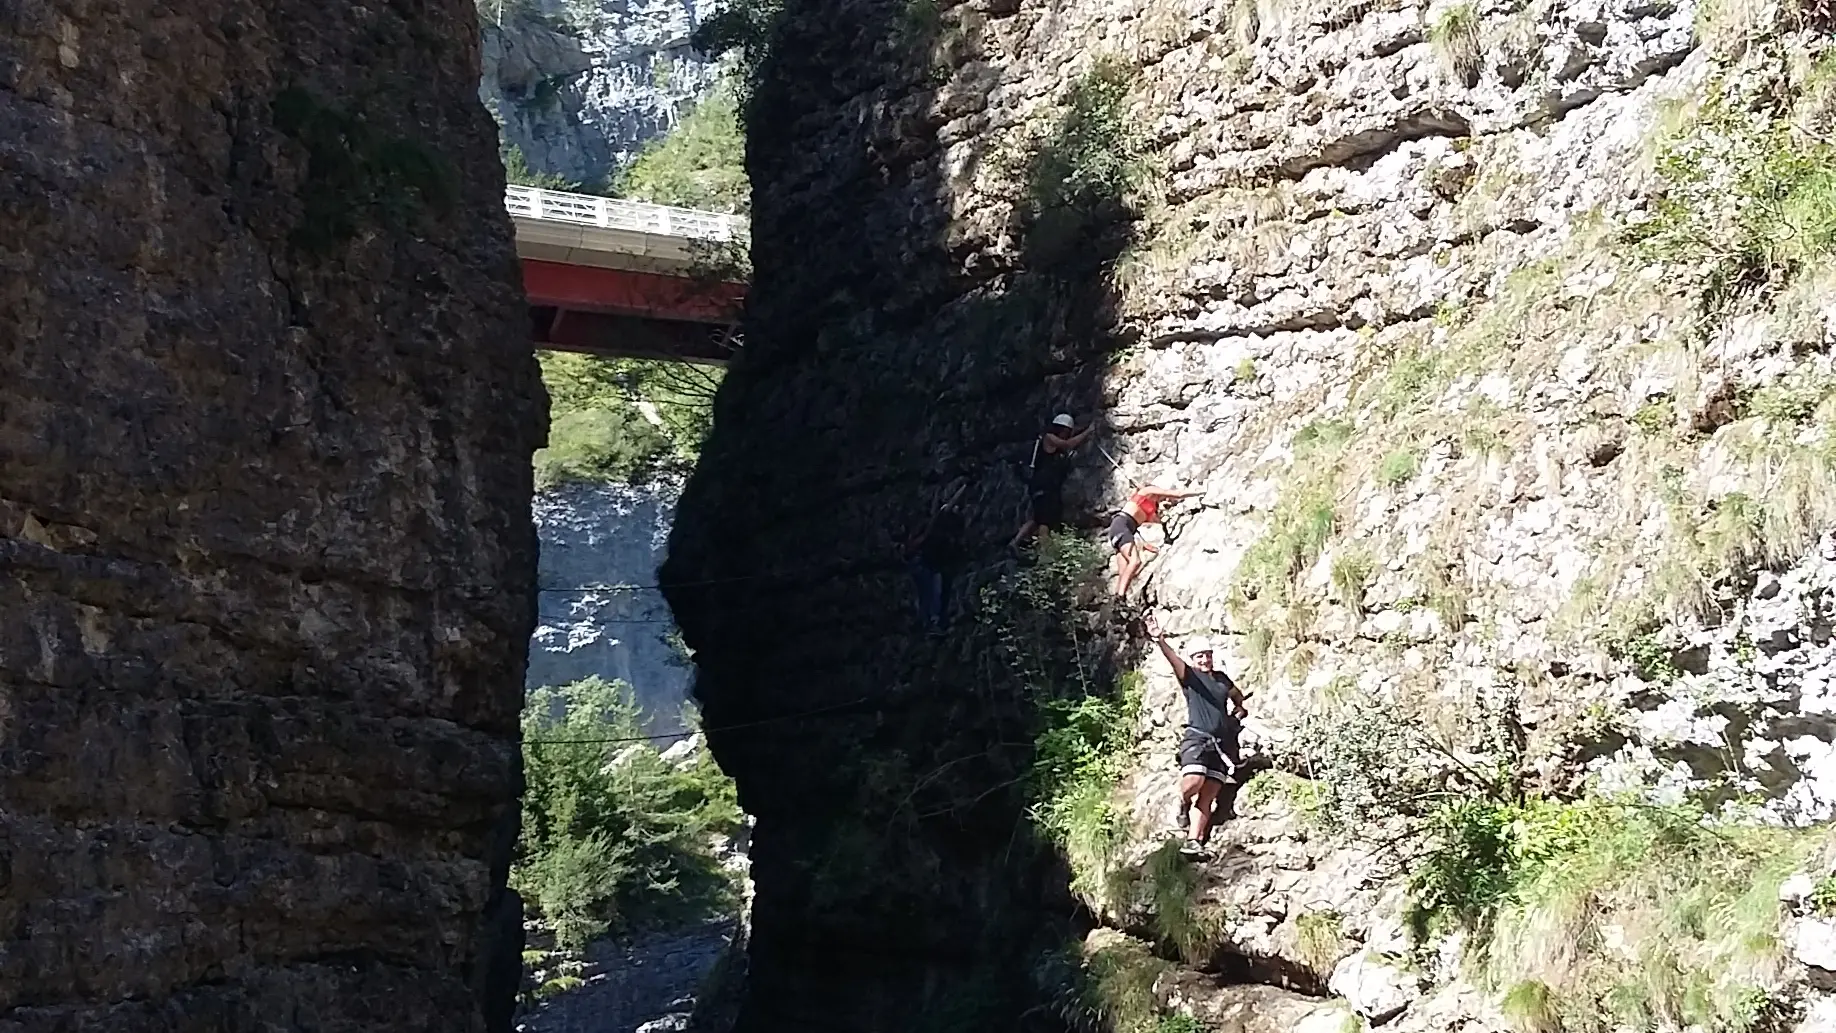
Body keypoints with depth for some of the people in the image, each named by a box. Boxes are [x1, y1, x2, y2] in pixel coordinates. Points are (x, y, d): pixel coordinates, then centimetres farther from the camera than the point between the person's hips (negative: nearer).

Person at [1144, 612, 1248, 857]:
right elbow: (1174, 659, -19)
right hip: (1196, 737, -5)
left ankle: (1193, 841, -1)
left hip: (1221, 742, 5)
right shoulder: (1189, 676, 3)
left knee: (1208, 796, -3)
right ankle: (1183, 805, 6)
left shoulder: (1222, 678, 19)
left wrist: (1239, 709, 20)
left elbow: (1237, 695, 41)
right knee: (1194, 780, -27)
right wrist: (1160, 641, -38)